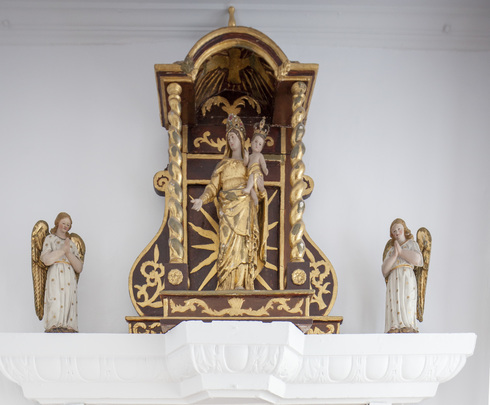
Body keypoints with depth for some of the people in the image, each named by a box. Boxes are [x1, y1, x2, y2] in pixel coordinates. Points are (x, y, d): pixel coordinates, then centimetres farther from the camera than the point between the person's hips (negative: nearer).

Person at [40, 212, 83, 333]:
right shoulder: (50, 239, 14)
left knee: (68, 306, -8)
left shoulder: (72, 244, 24)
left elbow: (79, 268, 13)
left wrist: (68, 253, 0)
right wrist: (62, 249, -4)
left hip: (70, 280, 4)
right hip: (55, 277, -4)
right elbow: (46, 260, -4)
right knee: (56, 306, -18)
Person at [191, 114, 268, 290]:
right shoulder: (223, 164, 17)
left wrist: (260, 187, -12)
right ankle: (229, 285, -11)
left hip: (245, 208, -1)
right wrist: (202, 199, -11)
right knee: (228, 244, -10)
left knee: (243, 245, -9)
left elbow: (260, 194, 12)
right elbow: (213, 186, 6)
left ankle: (241, 285, -10)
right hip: (227, 208, 1)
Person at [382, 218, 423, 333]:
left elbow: (417, 259, -5)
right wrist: (394, 255, 0)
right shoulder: (391, 249, 26)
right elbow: (384, 270, 12)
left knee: (406, 305, -18)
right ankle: (394, 328, -22)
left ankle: (407, 327, -25)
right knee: (394, 304, -13)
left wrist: (401, 251, 1)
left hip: (406, 277, -3)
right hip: (393, 279, 3)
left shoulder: (412, 244, 18)